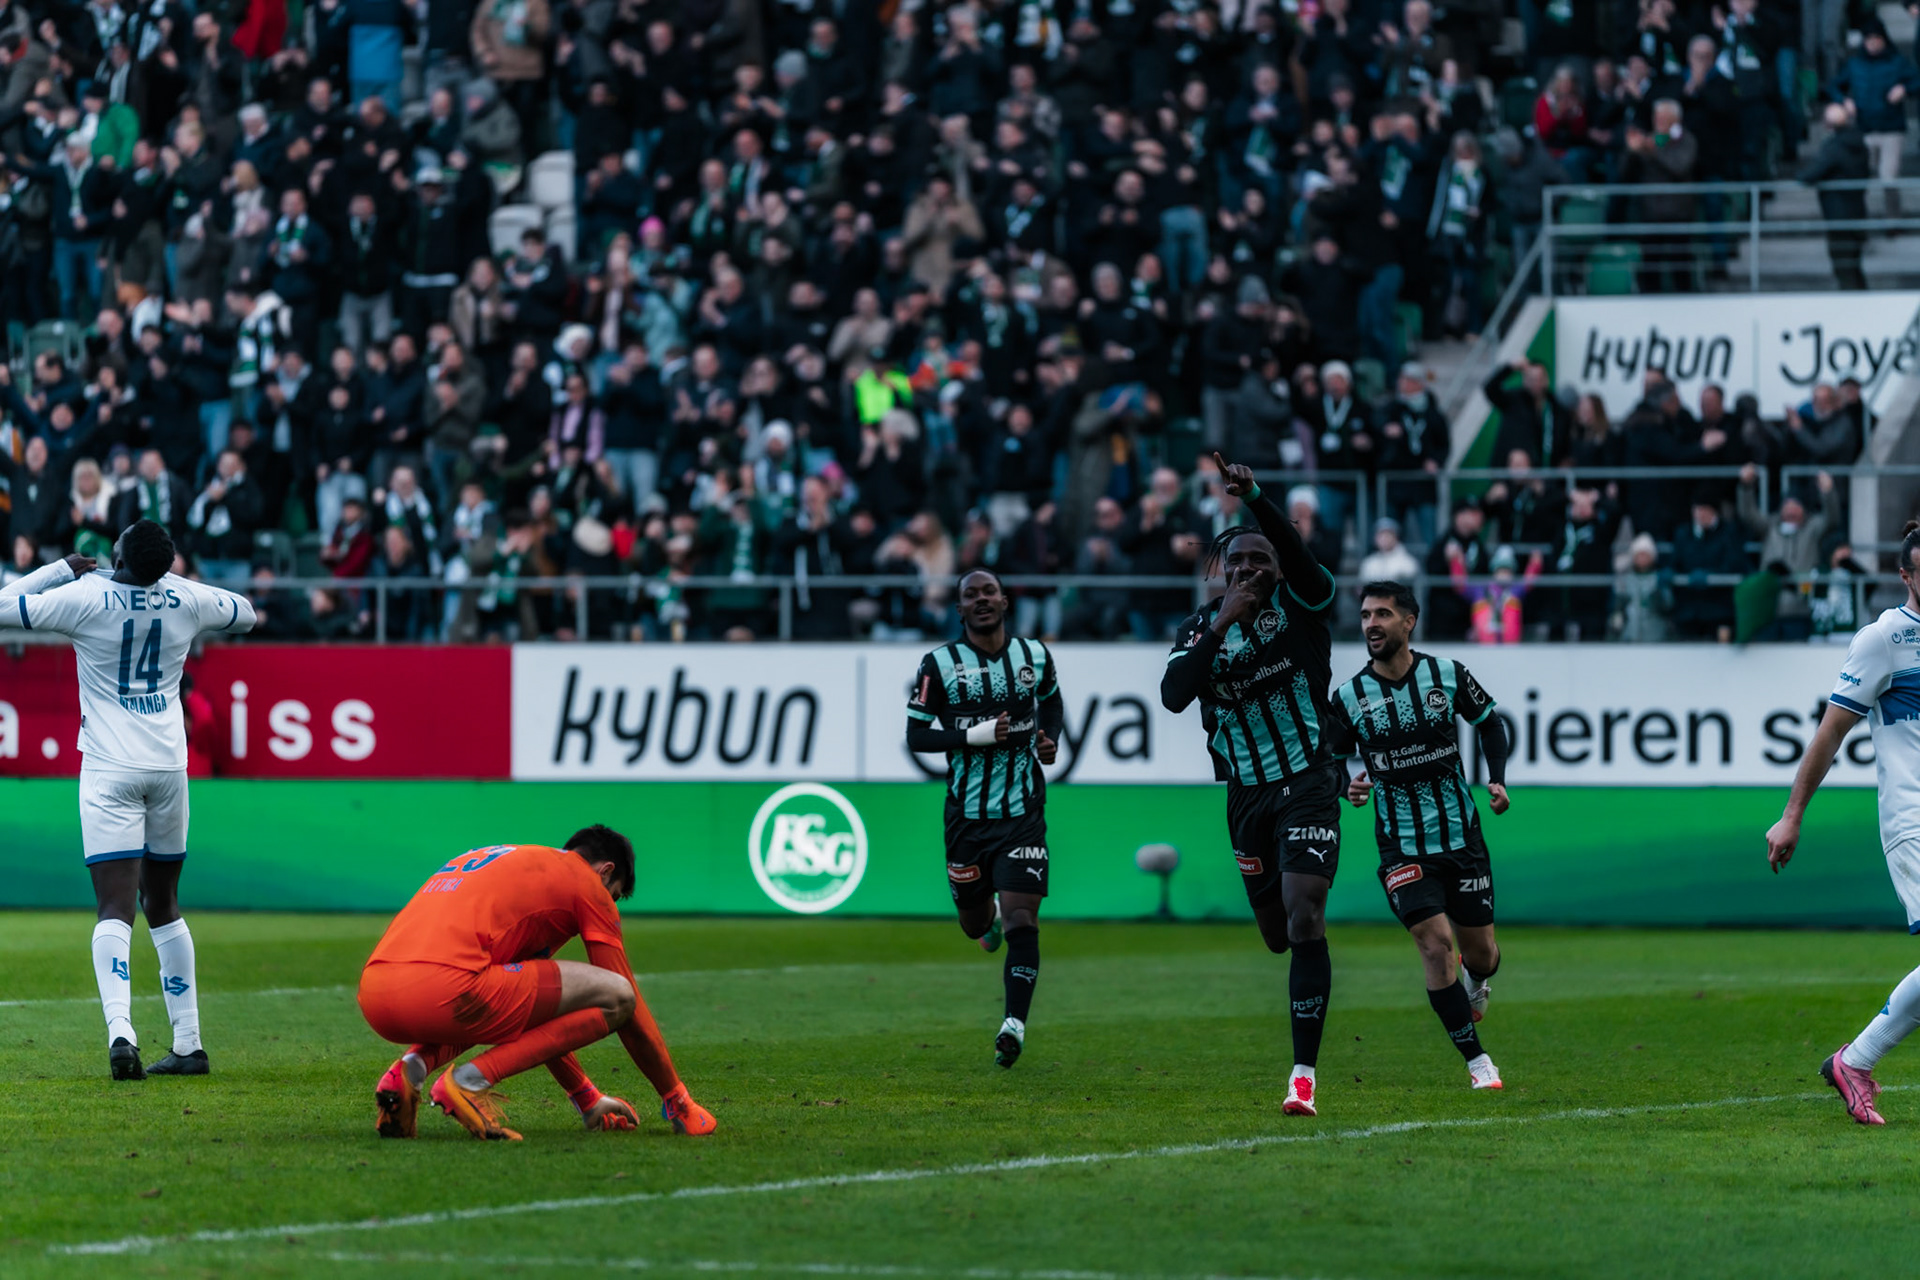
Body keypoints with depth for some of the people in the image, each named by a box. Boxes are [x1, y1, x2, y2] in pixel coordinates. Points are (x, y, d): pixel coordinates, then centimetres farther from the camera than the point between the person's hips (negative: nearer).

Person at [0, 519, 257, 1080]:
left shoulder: (85, 598, -10)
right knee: (163, 904, 16)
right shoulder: (187, 600, 2)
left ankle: (120, 1029, -30)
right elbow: (244, 614, 22)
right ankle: (188, 1044, 17)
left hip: (109, 770, -4)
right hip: (169, 765, 4)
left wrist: (63, 569, 8)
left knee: (115, 907, -10)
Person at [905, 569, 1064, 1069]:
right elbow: (916, 734, -6)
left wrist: (1050, 737, 3)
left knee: (1021, 919, -13)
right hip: (967, 815, 0)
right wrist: (975, 736, -19)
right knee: (973, 922, 14)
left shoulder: (1034, 656, 4)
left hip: (1023, 811, 0)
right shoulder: (940, 665, -5)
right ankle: (988, 914, 52)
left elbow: (1052, 701, 24)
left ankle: (1015, 1024, -15)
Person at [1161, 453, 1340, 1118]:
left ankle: (1304, 1073, -19)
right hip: (1247, 795, 5)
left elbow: (1302, 561, -28)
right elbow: (1172, 696, -12)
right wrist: (1220, 626, -18)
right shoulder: (1202, 627, 5)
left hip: (1309, 783, -5)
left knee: (1303, 919, -18)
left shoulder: (1300, 605, -5)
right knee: (1275, 933, 11)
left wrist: (1254, 499, -43)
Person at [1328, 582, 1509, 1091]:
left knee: (1479, 951, 7)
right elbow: (1332, 760, 4)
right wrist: (1347, 787, -18)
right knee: (1436, 943, -16)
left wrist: (1497, 780, -2)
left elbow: (1488, 722, 11)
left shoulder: (1447, 675, -5)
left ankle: (1476, 983, 47)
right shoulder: (1349, 696, -7)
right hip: (1401, 845, -1)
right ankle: (1477, 1060, -4)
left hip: (1461, 835, 2)